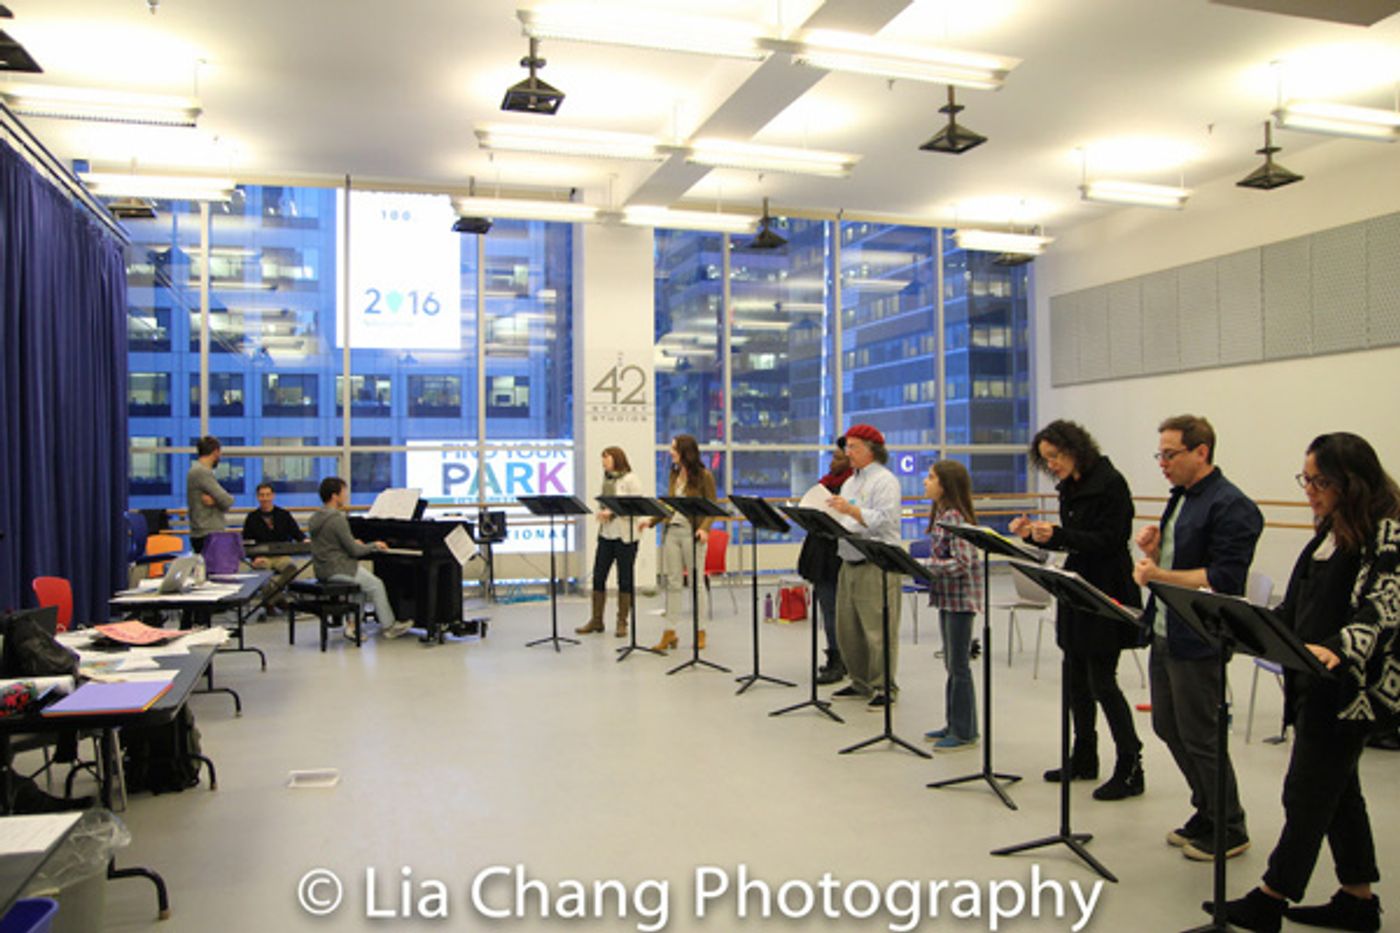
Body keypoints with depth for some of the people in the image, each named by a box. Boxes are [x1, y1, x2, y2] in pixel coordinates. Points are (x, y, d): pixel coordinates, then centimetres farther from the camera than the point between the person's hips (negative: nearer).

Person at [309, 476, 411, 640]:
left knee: (360, 583, 25)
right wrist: (374, 546, -1)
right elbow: (355, 551, -17)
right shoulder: (337, 519, -20)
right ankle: (388, 626, 12)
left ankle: (351, 624, 17)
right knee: (376, 585, 4)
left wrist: (353, 544, 19)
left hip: (322, 570, 9)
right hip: (336, 570, -9)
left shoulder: (315, 519, 8)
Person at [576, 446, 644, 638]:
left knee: (625, 580, 2)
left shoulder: (630, 479, -6)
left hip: (625, 535, -6)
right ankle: (596, 620, 17)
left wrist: (612, 512, -19)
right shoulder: (606, 479, 14)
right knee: (598, 577, 6)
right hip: (605, 534, 6)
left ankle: (622, 623, 12)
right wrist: (599, 513, -4)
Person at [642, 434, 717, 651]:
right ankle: (670, 633, 9)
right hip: (671, 530, 5)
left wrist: (704, 528, -21)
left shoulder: (704, 476, -5)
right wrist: (651, 521, 8)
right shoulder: (674, 475, 12)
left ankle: (700, 632, 14)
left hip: (691, 532, -5)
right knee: (672, 582, 5)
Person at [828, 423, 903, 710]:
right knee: (848, 629, 12)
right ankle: (861, 682, 24)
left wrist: (851, 510, -25)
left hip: (877, 566, -9)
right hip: (850, 563, 9)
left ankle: (884, 688, 5)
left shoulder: (885, 481, -7)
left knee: (878, 631, -5)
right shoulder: (851, 482, 19)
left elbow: (884, 520, -19)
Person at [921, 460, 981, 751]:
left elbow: (962, 563, -24)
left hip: (961, 598, -10)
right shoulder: (940, 514, 11)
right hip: (948, 597, 10)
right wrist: (924, 567, 4)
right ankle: (954, 725, 26)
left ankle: (965, 733, 9)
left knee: (959, 666, -1)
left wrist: (925, 567, -21)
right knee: (951, 665, 16)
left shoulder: (954, 518, -18)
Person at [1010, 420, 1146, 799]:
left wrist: (1057, 535, -28)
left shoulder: (1109, 483, -15)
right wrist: (1034, 533, 1)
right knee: (1076, 678, 13)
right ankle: (1084, 760, 26)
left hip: (1106, 593, -9)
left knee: (1102, 681, -5)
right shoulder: (1070, 486, 11)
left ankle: (1130, 770, 6)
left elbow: (1107, 541, -20)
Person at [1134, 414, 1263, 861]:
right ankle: (1206, 813, 34)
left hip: (1198, 643, -9)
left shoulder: (1231, 506, -17)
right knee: (1167, 726, 17)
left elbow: (1225, 579, -23)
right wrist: (1152, 552, 0)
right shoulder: (1181, 498, 13)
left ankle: (1229, 831, 21)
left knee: (1200, 737, 2)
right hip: (1165, 634, 9)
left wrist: (1160, 576, -26)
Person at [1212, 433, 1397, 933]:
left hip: (1349, 688, -9)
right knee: (1338, 789, 16)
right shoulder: (1331, 530, 11)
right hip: (1315, 682, 9)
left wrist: (1335, 649, -42)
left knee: (1308, 792, -1)